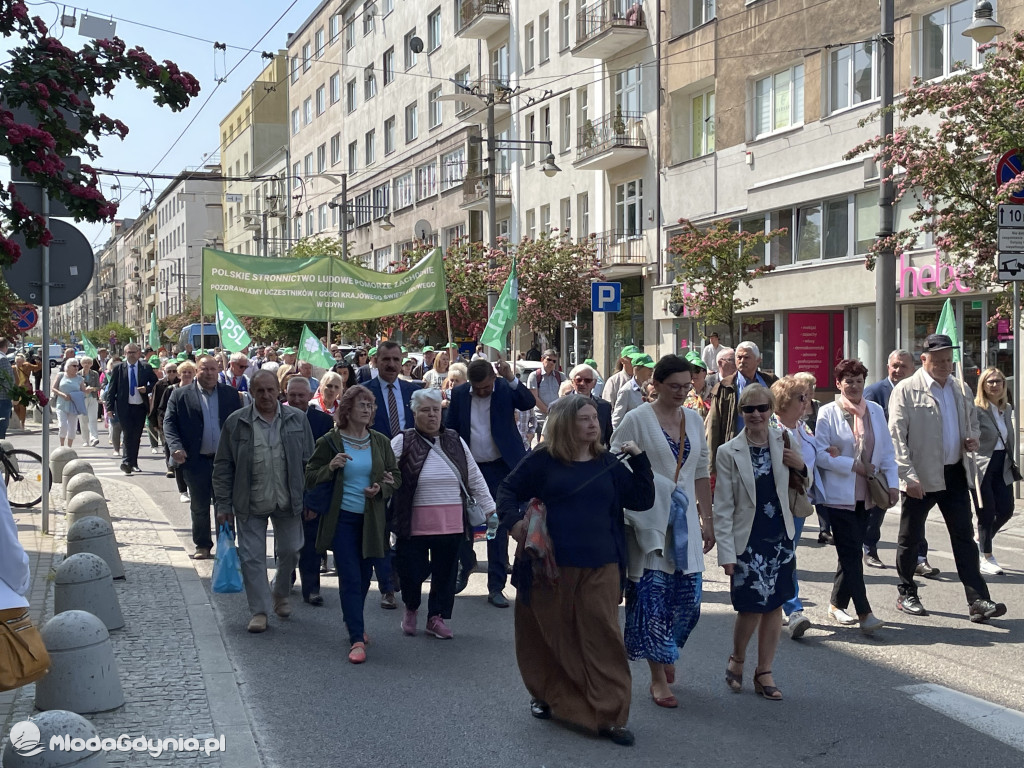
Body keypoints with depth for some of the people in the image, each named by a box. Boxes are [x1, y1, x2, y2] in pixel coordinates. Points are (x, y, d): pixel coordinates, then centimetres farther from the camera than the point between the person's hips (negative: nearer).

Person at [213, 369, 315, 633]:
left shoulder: (297, 419, 0)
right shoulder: (235, 422, -3)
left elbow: (309, 462, 5)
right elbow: (223, 467, 0)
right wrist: (223, 505, -3)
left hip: (288, 502, 1)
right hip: (250, 503, -1)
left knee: (290, 552, 11)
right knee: (252, 557, 1)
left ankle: (281, 594, 37)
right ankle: (259, 610, 12)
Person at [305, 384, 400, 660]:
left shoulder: (380, 442, 7)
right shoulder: (330, 442, -3)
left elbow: (396, 477, 12)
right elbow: (310, 479, 0)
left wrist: (381, 488, -8)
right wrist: (331, 467, -19)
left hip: (372, 520, 3)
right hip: (342, 519, -3)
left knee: (364, 576, 12)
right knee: (350, 578, -7)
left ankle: (354, 622, 36)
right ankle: (357, 640, -7)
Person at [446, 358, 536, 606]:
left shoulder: (506, 389, -6)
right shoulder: (459, 393, -1)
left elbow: (529, 403, -22)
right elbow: (449, 428, 4)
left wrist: (511, 378, -32)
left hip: (499, 468, -2)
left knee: (498, 527, 1)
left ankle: (496, 587, 8)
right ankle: (466, 563, 41)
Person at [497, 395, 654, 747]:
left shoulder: (607, 463, 9)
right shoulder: (542, 460, -1)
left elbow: (643, 500, 7)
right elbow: (508, 491, 3)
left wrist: (639, 460, -3)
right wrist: (513, 520, -14)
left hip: (599, 568, 2)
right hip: (549, 565, -1)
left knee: (602, 637, -3)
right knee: (548, 635, 12)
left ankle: (610, 715, 2)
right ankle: (545, 695, 35)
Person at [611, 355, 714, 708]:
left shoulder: (694, 420, 10)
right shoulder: (636, 419, -7)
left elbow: (701, 473, 15)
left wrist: (707, 520, 14)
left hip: (685, 521, 5)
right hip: (649, 523, -5)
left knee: (687, 596, 5)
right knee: (652, 596, -3)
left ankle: (665, 652, 33)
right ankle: (659, 678, 8)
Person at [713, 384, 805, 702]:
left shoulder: (784, 443, 2)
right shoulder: (728, 452, -7)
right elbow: (722, 508, -7)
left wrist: (801, 468, -6)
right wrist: (726, 552, -11)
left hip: (780, 538, 4)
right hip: (747, 541, -4)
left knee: (774, 605, 8)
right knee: (751, 607, -4)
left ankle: (764, 672, 22)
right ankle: (737, 660, 24)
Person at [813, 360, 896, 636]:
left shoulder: (875, 411, 10)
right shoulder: (828, 413, -4)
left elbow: (887, 451, 12)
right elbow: (820, 454, -9)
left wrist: (892, 483, 2)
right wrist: (854, 466, -14)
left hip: (865, 494, 5)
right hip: (839, 494, -5)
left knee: (852, 551, 11)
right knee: (852, 553, -9)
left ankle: (837, 604, 24)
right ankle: (864, 613, -10)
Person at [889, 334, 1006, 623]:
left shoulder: (960, 389, 11)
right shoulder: (906, 390, -7)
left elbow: (972, 420, 26)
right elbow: (897, 436, -11)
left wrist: (973, 438, 2)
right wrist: (908, 476, -18)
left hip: (955, 474, 5)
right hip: (921, 478, -5)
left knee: (965, 538, 2)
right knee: (910, 538, 8)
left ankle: (978, 601, 2)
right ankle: (906, 595, 23)